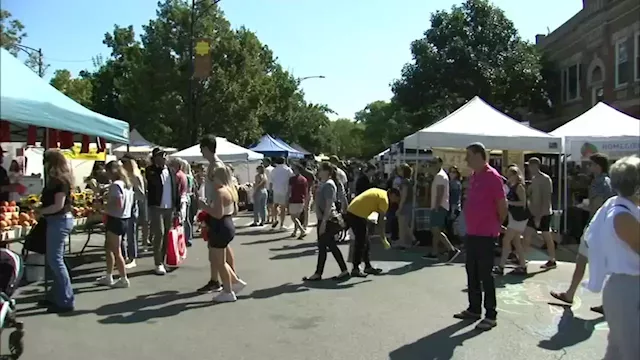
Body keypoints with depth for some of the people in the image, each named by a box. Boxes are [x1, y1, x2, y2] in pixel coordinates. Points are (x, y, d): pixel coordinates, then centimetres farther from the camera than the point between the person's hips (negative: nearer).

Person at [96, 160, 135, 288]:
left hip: (115, 220, -10)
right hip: (125, 219, 10)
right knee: (109, 248, 19)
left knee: (116, 251, 1)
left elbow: (118, 204, -25)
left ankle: (124, 279, 8)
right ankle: (108, 277, 26)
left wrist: (104, 203, -9)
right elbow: (131, 201, 14)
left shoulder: (115, 185, -17)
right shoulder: (127, 184, 10)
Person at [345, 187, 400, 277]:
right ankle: (355, 269, 3)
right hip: (357, 215, -10)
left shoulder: (379, 192, 17)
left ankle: (368, 266, 22)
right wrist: (383, 237, -7)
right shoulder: (384, 199, -10)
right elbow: (381, 220, -12)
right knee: (360, 243, -3)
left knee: (366, 242, 15)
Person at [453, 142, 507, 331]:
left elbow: (502, 205, -11)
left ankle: (491, 315, 7)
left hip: (486, 234, -8)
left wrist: (497, 225, 1)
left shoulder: (492, 176, -14)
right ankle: (474, 309, 26)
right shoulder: (474, 176, 11)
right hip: (472, 232, 9)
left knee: (485, 274, -2)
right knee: (472, 272, 14)